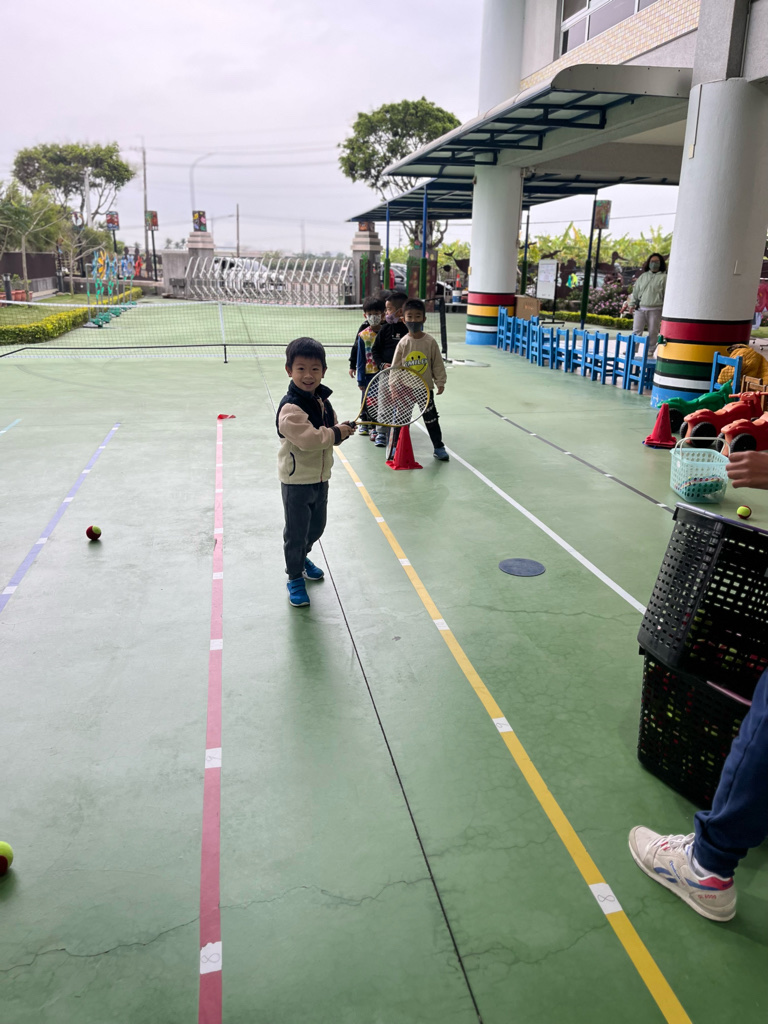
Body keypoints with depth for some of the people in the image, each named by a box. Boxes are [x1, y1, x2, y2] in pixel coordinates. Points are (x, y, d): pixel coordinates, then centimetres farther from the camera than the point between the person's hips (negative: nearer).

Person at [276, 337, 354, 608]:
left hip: (320, 478, 8)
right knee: (296, 532, 4)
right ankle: (295, 577, 22)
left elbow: (330, 429, 17)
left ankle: (301, 558, 49)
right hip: (297, 481, -8)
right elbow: (309, 438, -34)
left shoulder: (322, 400, 4)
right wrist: (335, 432, -21)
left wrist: (343, 429, -6)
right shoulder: (290, 408, -23)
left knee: (317, 527, 23)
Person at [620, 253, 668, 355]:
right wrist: (631, 304, 10)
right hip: (640, 308, 3)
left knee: (653, 333, 3)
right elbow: (635, 291, 17)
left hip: (655, 310, -3)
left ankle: (650, 352, 12)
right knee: (636, 331, -2)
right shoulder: (643, 276, 14)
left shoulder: (663, 277, 3)